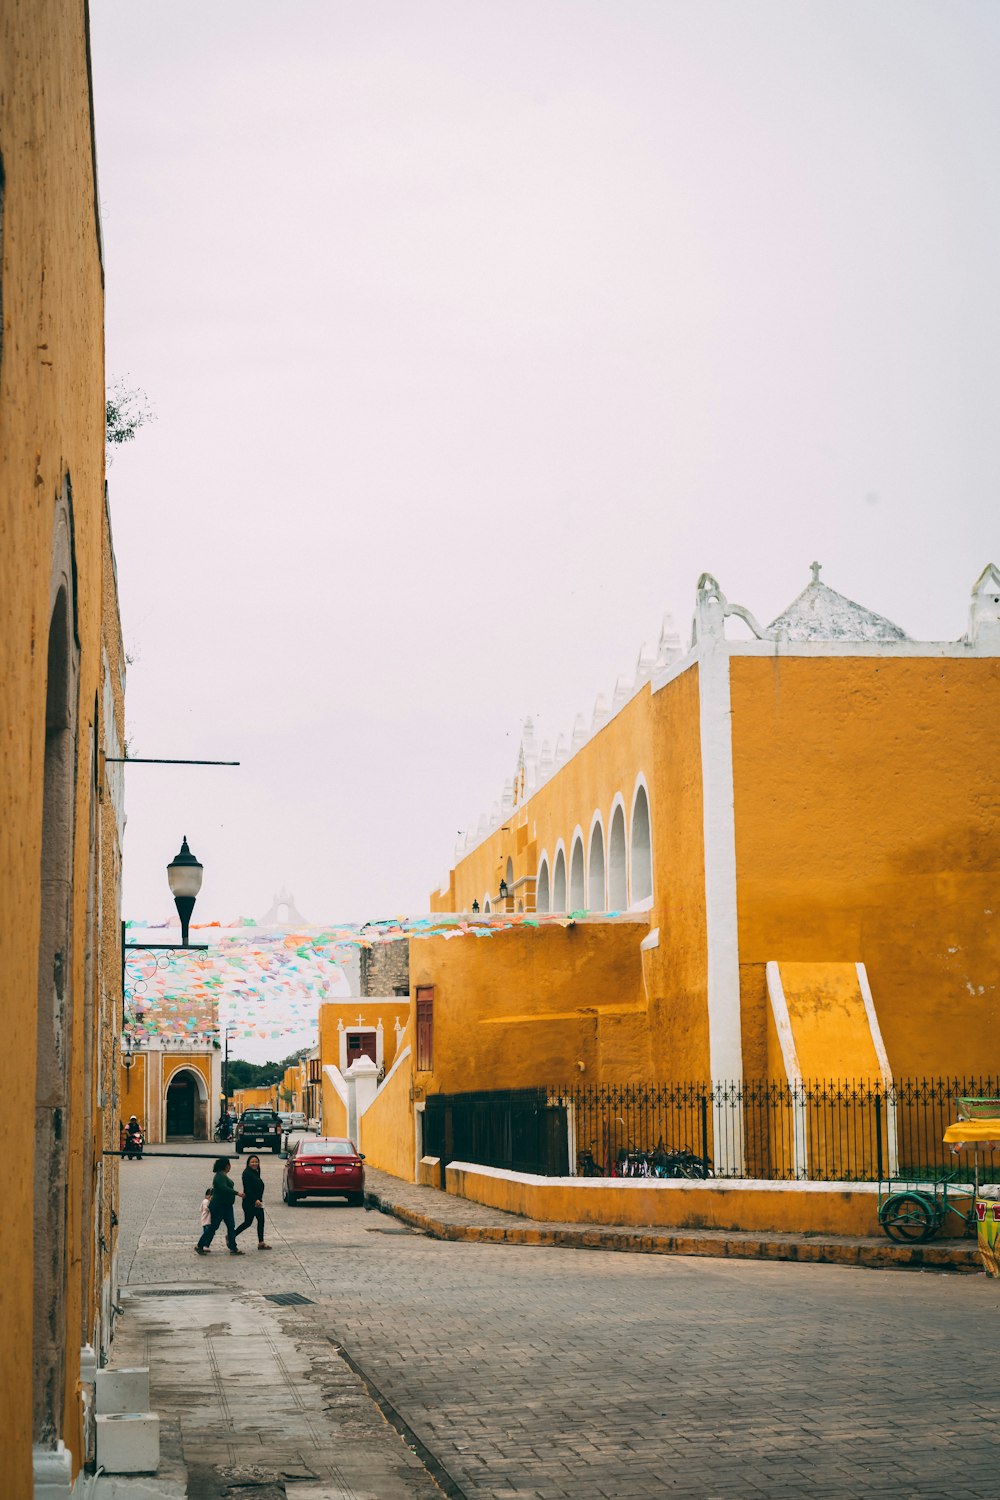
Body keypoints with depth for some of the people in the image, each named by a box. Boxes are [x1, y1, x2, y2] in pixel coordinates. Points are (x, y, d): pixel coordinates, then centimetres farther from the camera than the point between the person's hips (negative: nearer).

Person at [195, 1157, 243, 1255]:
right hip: (218, 1206, -10)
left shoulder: (223, 1175, 12)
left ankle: (233, 1248, 4)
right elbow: (224, 1188, -31)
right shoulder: (220, 1176, -19)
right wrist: (237, 1193, -29)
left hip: (227, 1205, 10)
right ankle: (199, 1246, 10)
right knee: (213, 1227, -2)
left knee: (231, 1226, 4)